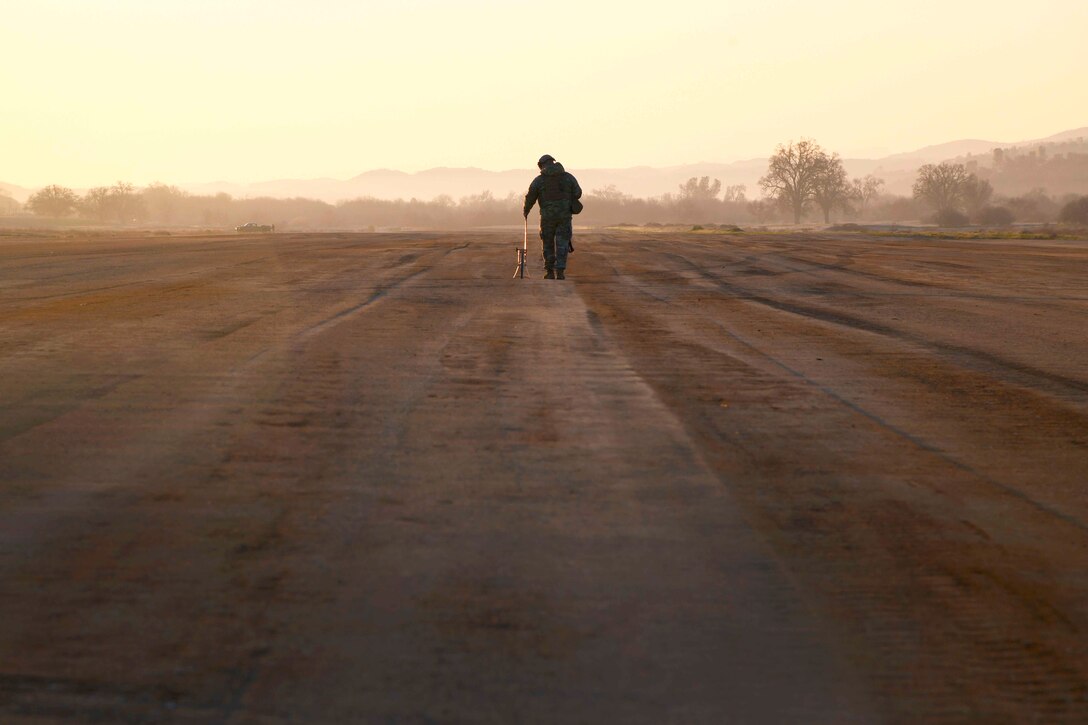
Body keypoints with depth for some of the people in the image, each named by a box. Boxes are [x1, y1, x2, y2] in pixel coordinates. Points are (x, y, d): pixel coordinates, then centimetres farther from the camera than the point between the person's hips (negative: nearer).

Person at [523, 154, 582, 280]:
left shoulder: (539, 180, -1)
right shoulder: (568, 177, 2)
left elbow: (530, 198, -1)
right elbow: (578, 193, 1)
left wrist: (526, 211, 17)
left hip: (547, 216, -1)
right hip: (565, 215, 1)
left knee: (548, 244, 13)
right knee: (562, 244, 4)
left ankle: (550, 272, 12)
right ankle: (560, 272, -6)